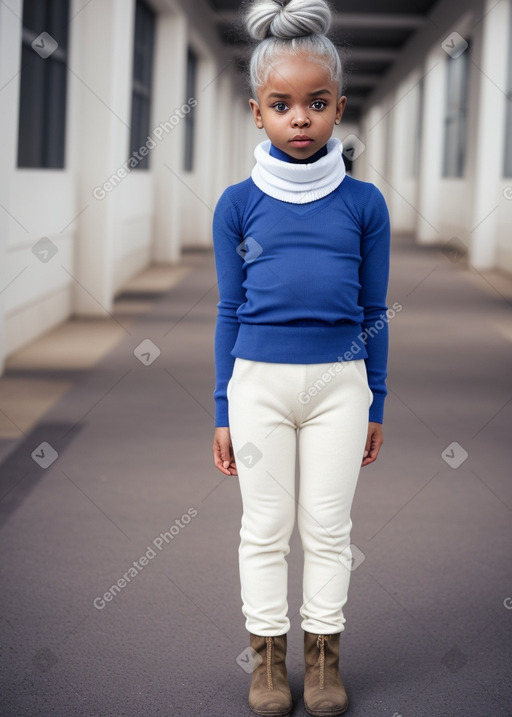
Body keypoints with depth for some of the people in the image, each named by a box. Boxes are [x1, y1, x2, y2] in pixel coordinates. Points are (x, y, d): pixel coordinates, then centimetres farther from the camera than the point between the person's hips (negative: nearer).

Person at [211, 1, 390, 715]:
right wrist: (223, 411, 3)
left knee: (329, 526, 10)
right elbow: (230, 311, 2)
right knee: (265, 527, 10)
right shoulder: (238, 204, -3)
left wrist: (376, 405, 7)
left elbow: (373, 312, 4)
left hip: (339, 383, 0)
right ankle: (268, 654, 23)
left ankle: (324, 651, 25)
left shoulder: (364, 203, -3)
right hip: (259, 383, 0)